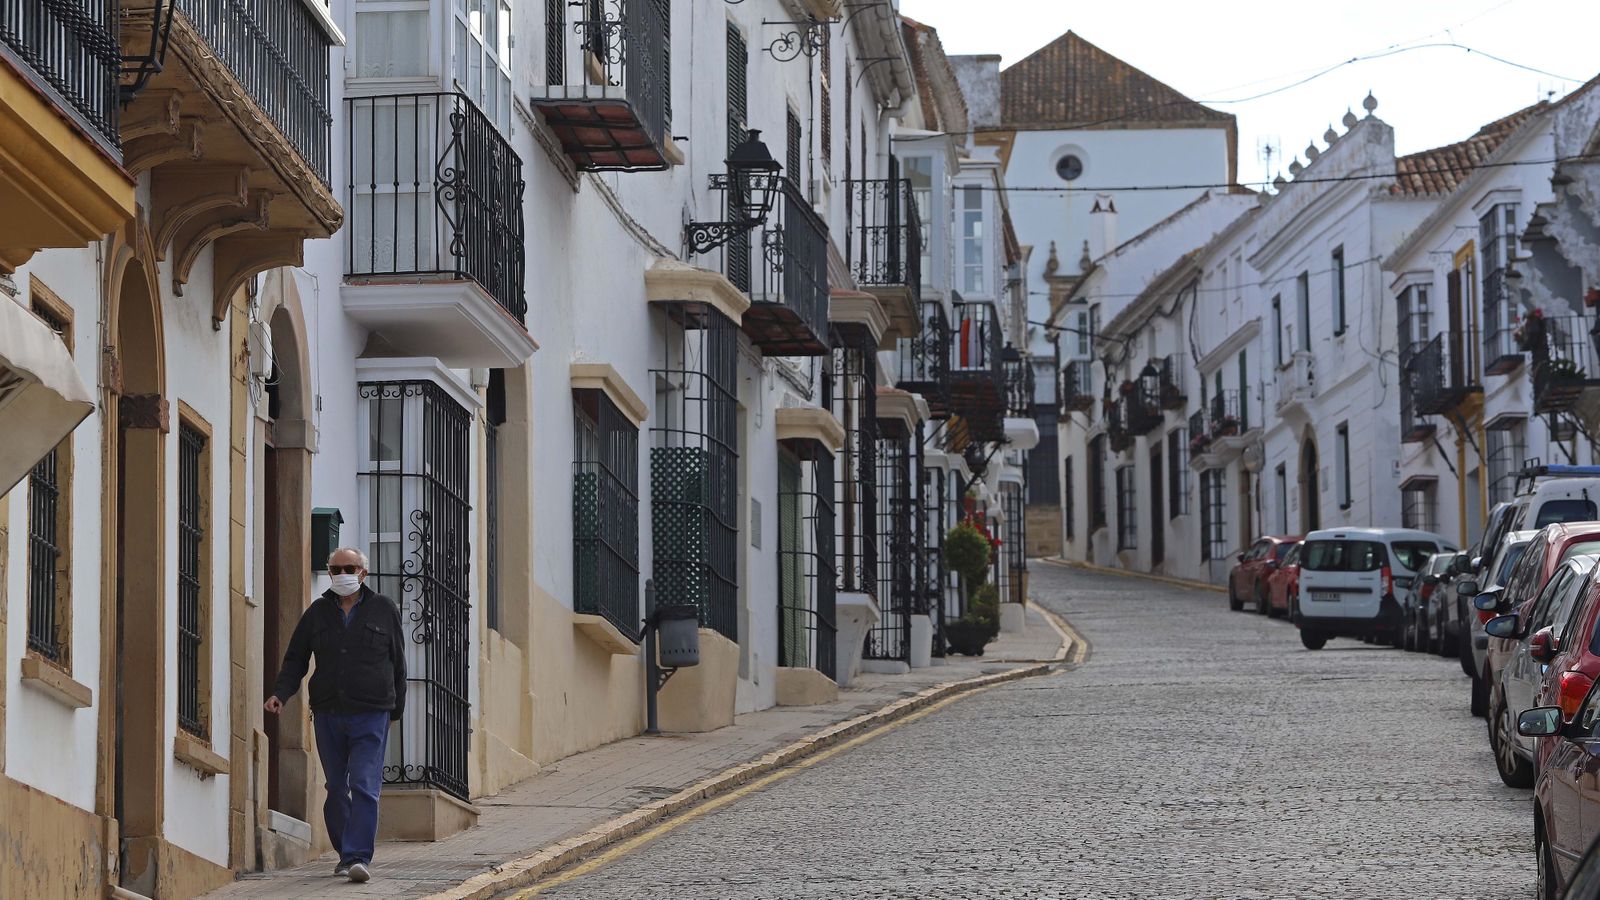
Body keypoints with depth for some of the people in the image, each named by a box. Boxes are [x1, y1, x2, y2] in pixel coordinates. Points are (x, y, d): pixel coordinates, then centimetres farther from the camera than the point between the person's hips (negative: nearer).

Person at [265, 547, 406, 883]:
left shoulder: (384, 610, 6)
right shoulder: (317, 612, 10)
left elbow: (397, 663, 11)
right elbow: (295, 659, 10)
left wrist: (396, 710, 11)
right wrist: (280, 694, -7)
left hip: (370, 716, -3)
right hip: (328, 715, 3)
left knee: (365, 786, -13)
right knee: (336, 788, 8)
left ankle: (358, 857, -19)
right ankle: (345, 853, 19)